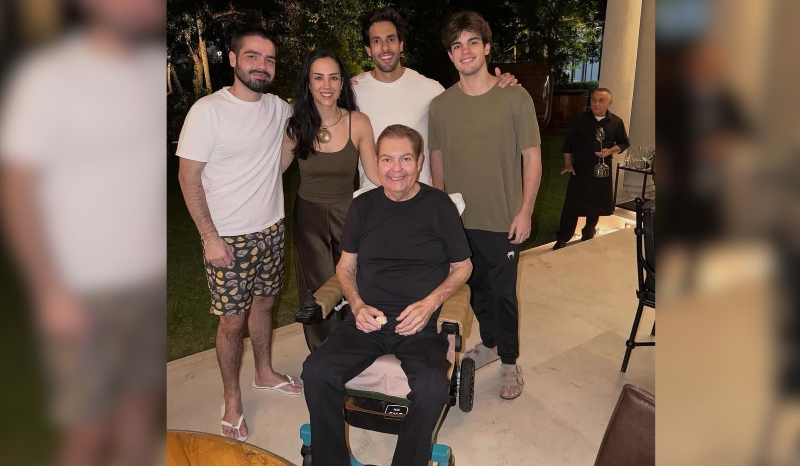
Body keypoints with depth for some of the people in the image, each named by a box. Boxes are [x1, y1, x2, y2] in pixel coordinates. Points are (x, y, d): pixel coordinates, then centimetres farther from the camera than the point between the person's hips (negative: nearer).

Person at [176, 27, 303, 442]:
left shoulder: (278, 108, 3)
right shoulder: (207, 111, -13)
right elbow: (189, 177, -12)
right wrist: (210, 236, -17)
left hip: (272, 228, 5)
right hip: (228, 237, -5)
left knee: (263, 303, 20)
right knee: (232, 321, 4)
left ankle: (264, 372, 42)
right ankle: (232, 400, 25)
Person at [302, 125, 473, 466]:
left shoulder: (439, 205, 1)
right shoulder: (363, 206, 8)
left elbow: (462, 267, 8)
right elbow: (346, 267, 15)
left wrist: (431, 303, -9)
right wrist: (357, 305, -4)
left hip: (421, 323, -2)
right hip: (368, 319, 3)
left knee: (432, 388, -30)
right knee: (316, 372, -22)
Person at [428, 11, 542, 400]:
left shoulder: (515, 98, -7)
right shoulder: (440, 105, 2)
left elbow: (532, 157, -5)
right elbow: (437, 160, 9)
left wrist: (525, 211, -9)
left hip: (502, 219, -3)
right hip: (459, 219, 3)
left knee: (503, 293, 5)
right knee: (476, 287, 18)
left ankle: (509, 362, 26)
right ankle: (490, 343, 41)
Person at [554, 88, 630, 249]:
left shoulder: (616, 122, -1)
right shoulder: (580, 120, -3)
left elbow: (624, 143, 8)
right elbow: (568, 143, 1)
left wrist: (610, 151, -12)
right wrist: (568, 164, -6)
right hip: (579, 168, -2)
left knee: (596, 205, 12)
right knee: (571, 205, -4)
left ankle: (588, 236, 31)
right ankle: (562, 239, 4)